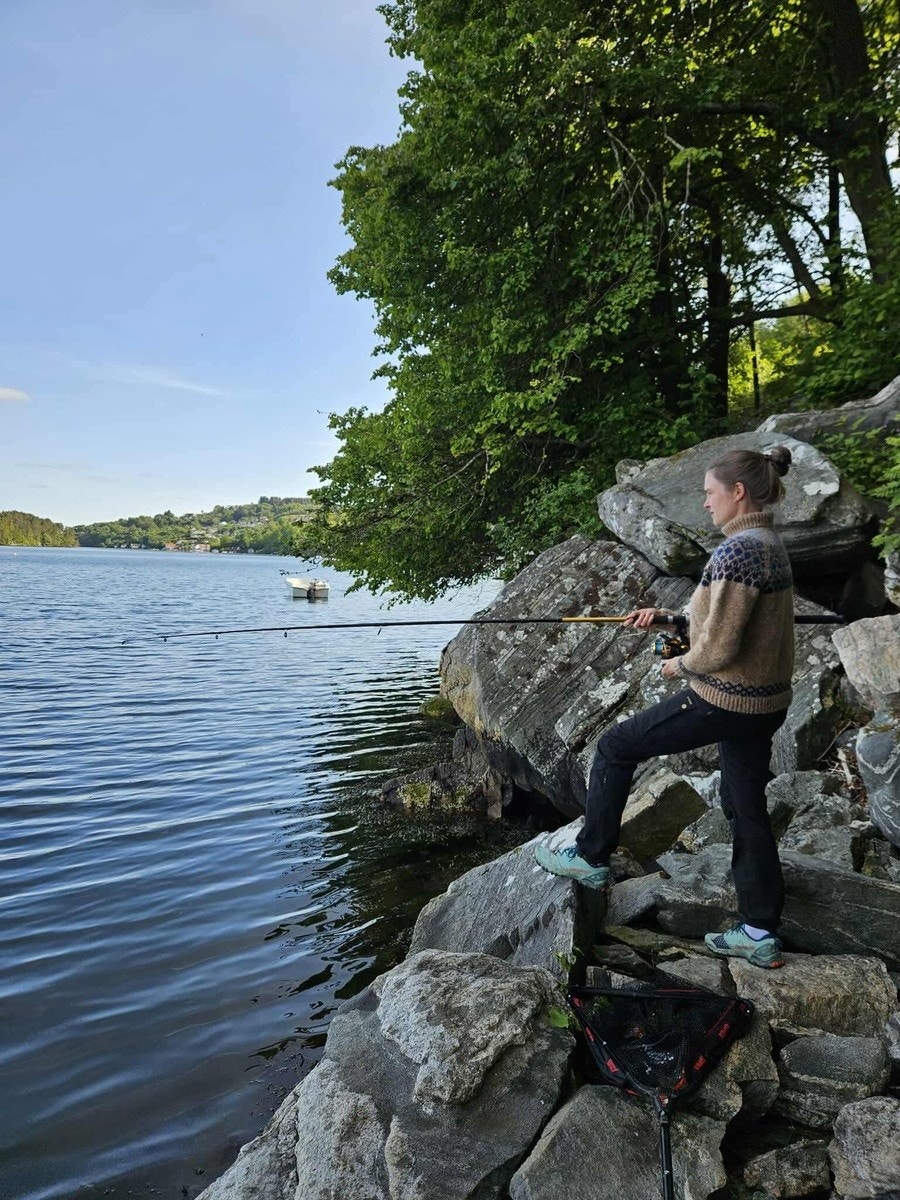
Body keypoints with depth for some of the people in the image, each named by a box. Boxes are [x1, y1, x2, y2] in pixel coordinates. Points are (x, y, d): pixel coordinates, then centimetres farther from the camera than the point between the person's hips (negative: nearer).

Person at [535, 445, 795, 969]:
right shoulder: (771, 543, 9)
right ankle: (761, 933, 28)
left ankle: (591, 857, 19)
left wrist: (679, 665, -5)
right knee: (747, 809, 17)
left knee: (616, 747, 5)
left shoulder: (739, 550, -22)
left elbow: (718, 648, -25)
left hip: (723, 700, -10)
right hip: (766, 703, 10)